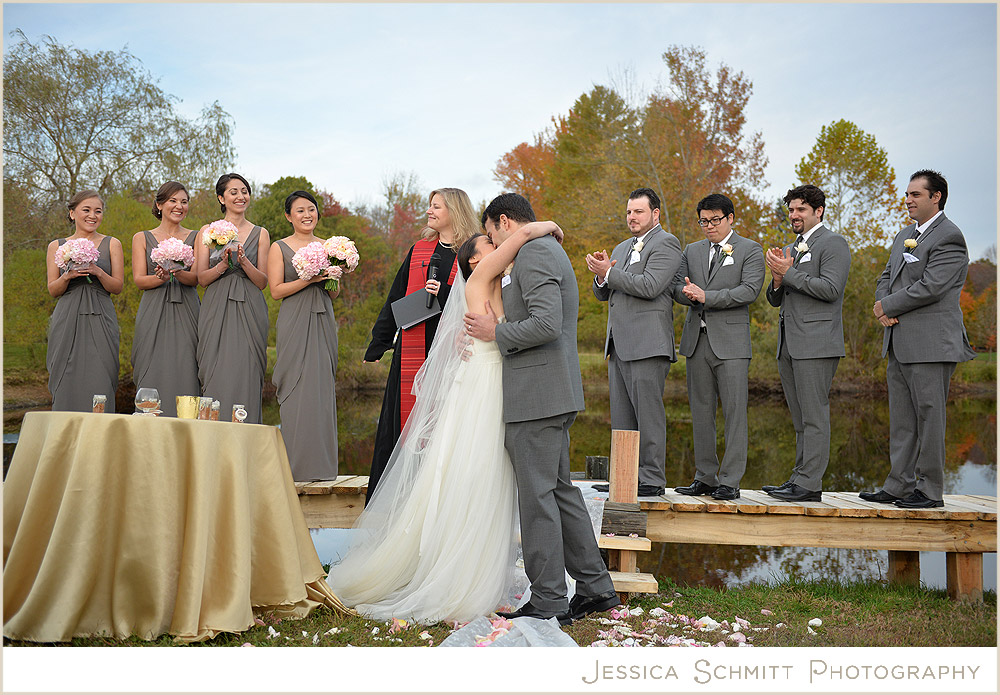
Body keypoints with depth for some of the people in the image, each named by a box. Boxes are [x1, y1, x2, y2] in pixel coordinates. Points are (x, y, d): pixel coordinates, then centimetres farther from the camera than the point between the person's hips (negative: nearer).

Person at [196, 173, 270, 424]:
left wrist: (244, 261, -12)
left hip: (249, 312, 0)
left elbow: (263, 282, 5)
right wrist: (223, 264, -14)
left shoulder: (260, 234, 9)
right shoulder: (208, 231, 9)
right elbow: (202, 278, 4)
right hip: (216, 312, 0)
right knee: (216, 377, -6)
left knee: (246, 377, -6)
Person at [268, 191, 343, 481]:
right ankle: (296, 465, -2)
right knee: (297, 390, -7)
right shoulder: (279, 248, 4)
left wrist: (333, 278, -4)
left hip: (323, 322, 4)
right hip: (295, 323, -4)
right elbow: (276, 290, -4)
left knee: (323, 388, 1)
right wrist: (309, 279, -14)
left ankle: (320, 463, 7)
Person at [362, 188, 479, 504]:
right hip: (413, 350, 4)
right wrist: (377, 344, 14)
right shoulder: (419, 250, 14)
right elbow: (396, 299, 15)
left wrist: (444, 295, -18)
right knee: (405, 416, 5)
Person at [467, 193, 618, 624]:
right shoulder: (548, 252, 21)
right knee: (559, 490, 15)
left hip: (537, 394, -11)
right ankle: (595, 588, 21)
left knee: (537, 496, -4)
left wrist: (497, 334, -11)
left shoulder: (534, 254, -13)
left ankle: (548, 603, 4)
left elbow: (546, 324, -25)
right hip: (554, 394, 11)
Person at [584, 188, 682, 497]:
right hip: (619, 344, 9)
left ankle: (652, 478, -1)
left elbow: (649, 286, -18)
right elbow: (602, 294, 21)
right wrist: (601, 276, -1)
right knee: (622, 415, 11)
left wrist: (608, 272, -11)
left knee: (648, 413, -6)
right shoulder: (622, 248, 23)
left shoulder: (666, 244, -4)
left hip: (647, 344, -9)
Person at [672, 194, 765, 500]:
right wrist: (689, 293, -13)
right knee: (701, 412, 8)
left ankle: (730, 481, -1)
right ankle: (705, 478, 16)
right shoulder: (692, 251, 18)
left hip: (731, 340, -5)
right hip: (697, 340, 5)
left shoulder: (750, 250, 2)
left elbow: (750, 291, -11)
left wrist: (706, 296, -16)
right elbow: (677, 288, 11)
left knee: (734, 412, -6)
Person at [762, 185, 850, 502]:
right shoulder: (791, 249, 23)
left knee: (814, 415, -8)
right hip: (788, 344, 9)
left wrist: (788, 273, -13)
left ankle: (809, 484, -7)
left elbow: (830, 289, -16)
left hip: (816, 343, -8)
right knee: (800, 418, 10)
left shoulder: (833, 243, -3)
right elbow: (775, 299, 21)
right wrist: (777, 280, 0)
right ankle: (800, 479, 14)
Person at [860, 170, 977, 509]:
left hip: (931, 343, -9)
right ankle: (899, 486, 18)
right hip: (898, 343, 9)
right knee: (901, 419, 11)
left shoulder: (949, 237, -9)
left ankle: (931, 490, 5)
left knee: (929, 416, -3)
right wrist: (883, 306, -1)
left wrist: (887, 306, -8)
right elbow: (886, 277, 20)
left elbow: (930, 287, -18)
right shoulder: (904, 236, 19)